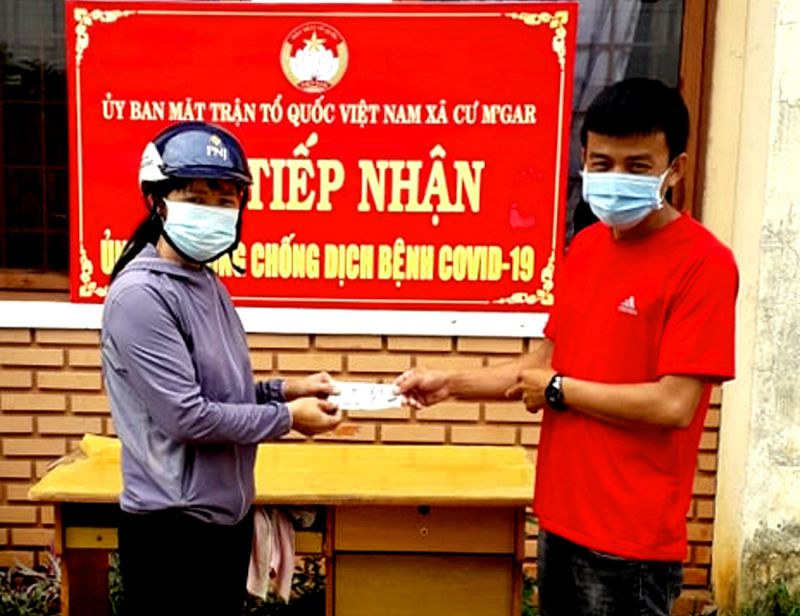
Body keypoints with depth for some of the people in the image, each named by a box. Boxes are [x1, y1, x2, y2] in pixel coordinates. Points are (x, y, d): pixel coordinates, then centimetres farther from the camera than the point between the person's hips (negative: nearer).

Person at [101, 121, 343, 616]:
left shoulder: (208, 283, 8)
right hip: (174, 525, -8)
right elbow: (187, 415, -23)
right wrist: (286, 418, -14)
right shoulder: (141, 295, -20)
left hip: (227, 511, 8)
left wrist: (284, 390, 0)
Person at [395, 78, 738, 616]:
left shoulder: (704, 263, -17)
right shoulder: (586, 245, 6)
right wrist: (448, 384, 1)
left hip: (631, 535, -7)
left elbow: (674, 405, -21)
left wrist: (558, 390, -12)